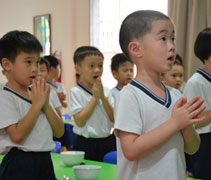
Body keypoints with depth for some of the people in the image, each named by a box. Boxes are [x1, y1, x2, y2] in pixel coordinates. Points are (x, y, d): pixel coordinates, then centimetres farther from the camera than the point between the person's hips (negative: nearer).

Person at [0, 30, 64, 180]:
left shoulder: (37, 94, 11)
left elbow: (59, 132, 7)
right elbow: (17, 135, -21)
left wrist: (46, 104, -6)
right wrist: (37, 104, -16)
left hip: (45, 162, 7)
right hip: (20, 165, -6)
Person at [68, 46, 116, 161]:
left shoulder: (106, 91, 7)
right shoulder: (75, 92, -7)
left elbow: (114, 118, 0)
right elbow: (79, 121, -16)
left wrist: (103, 97, -10)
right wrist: (95, 97, -12)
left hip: (107, 142, 4)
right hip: (86, 143, -4)